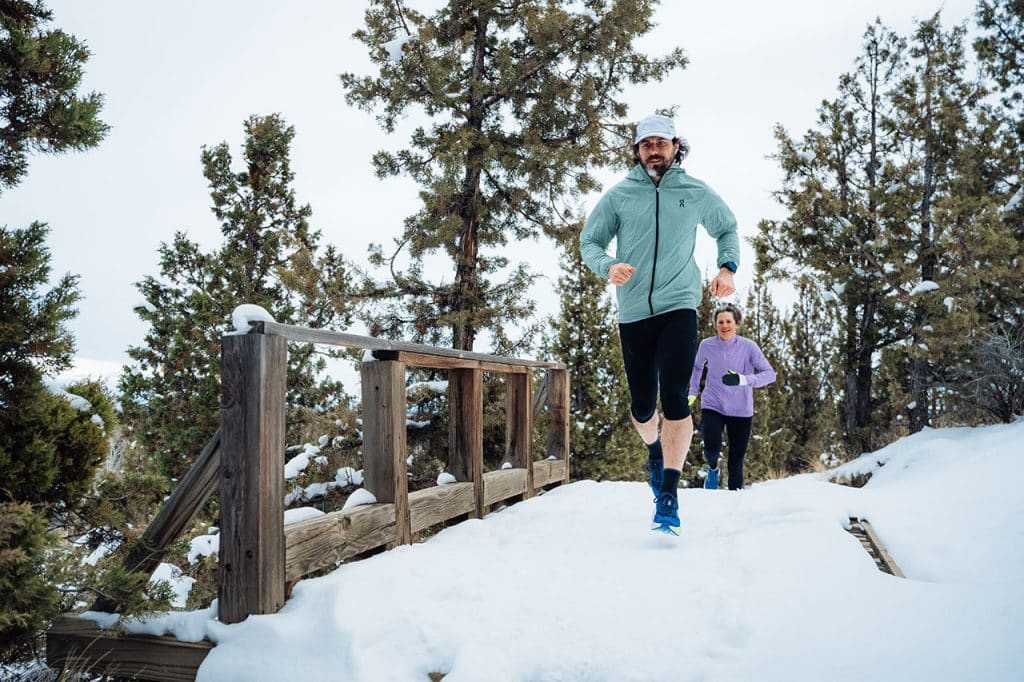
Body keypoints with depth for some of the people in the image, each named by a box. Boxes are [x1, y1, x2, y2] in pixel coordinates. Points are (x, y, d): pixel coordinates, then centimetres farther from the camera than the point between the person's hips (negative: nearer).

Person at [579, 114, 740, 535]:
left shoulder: (697, 193, 7)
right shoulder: (619, 195, 5)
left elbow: (727, 229, 22)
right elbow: (589, 242, 7)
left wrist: (727, 267, 3)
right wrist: (608, 266, -15)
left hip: (678, 307, -1)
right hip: (633, 312, 1)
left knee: (674, 398, -16)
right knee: (642, 405, 8)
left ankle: (669, 494, -9)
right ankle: (654, 450, 43)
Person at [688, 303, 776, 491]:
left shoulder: (748, 346, -11)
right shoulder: (706, 345, -5)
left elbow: (770, 374, -14)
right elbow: (697, 367, 16)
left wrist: (743, 380, -29)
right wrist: (693, 392, 13)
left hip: (740, 410, 0)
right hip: (712, 406, 0)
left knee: (736, 462, 4)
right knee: (712, 447, -21)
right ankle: (712, 469, 13)